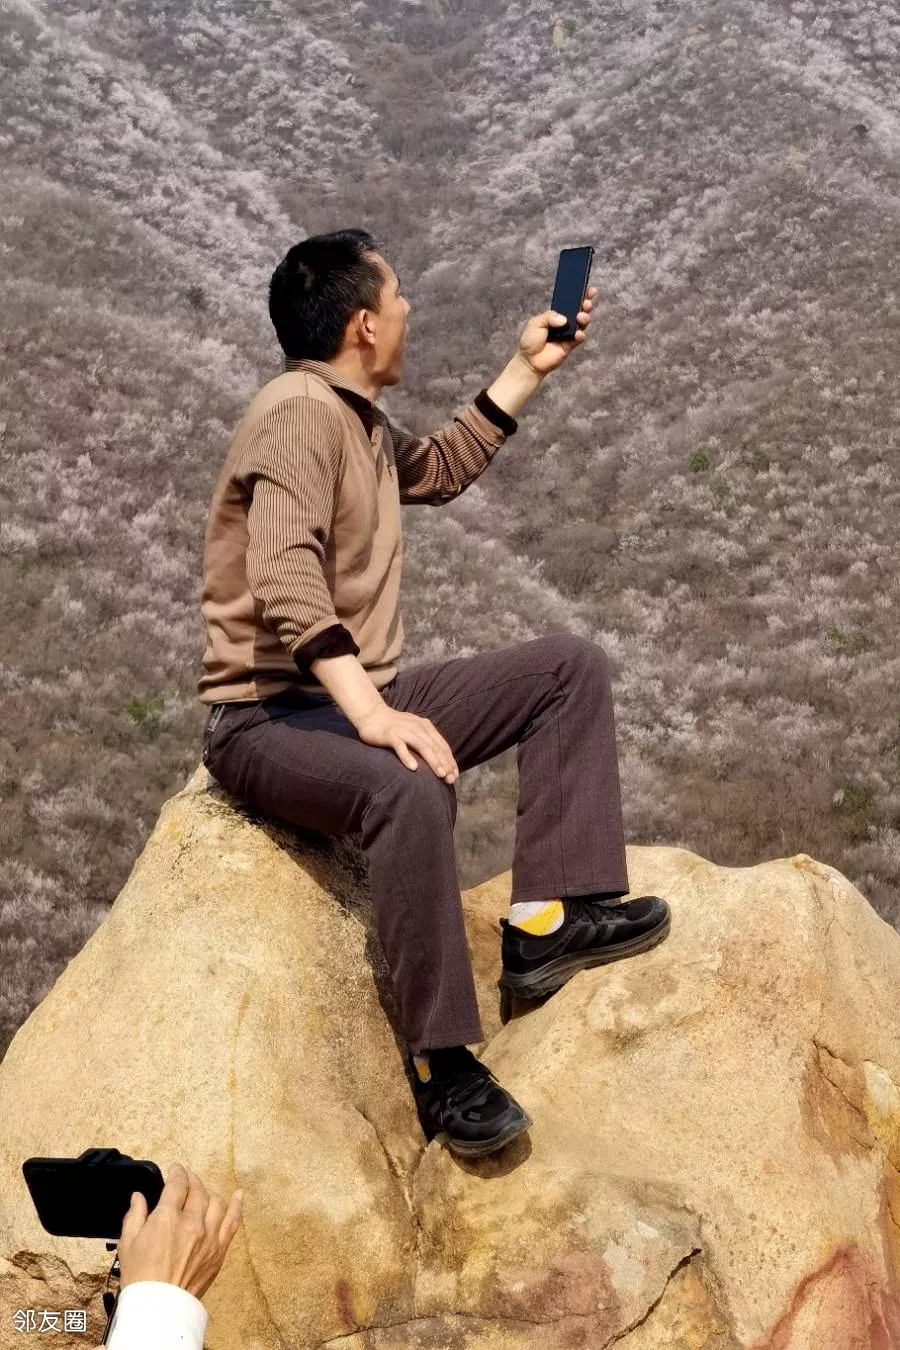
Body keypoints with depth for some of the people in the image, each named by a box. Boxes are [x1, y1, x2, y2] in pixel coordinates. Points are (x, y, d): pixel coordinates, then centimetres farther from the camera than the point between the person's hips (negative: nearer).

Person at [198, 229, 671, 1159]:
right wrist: (374, 714, -37)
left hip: (359, 698, 10)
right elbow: (285, 582, -29)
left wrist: (527, 369, 31)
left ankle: (547, 916, -9)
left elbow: (441, 470, 34)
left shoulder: (356, 420, 14)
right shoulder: (300, 413, -16)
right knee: (410, 790, -41)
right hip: (268, 716, -10)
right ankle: (441, 1064, -28)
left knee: (571, 665, 4)